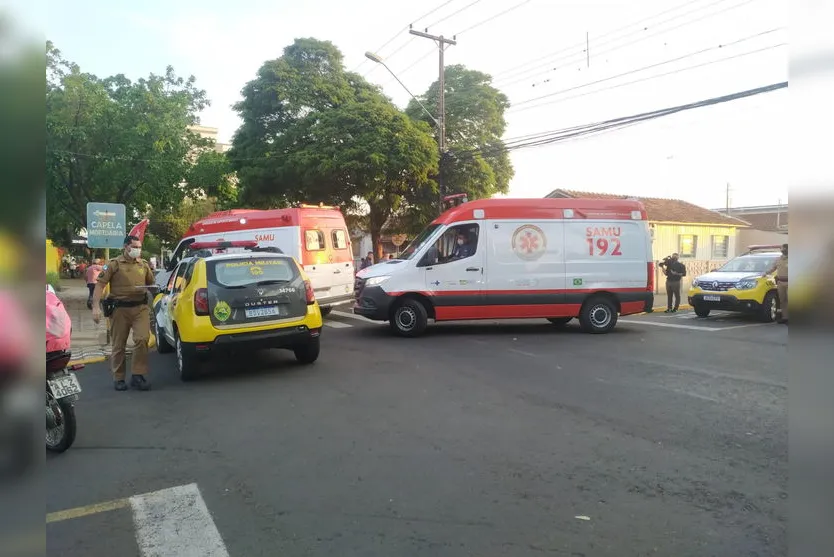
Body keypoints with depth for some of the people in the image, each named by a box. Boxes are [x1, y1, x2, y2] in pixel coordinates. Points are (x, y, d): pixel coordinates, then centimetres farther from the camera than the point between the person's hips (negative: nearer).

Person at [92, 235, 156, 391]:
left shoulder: (144, 265, 11)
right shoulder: (114, 264, -1)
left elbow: (151, 283, 24)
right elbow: (100, 285, -4)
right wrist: (96, 307, -13)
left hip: (140, 308, 2)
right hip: (119, 309, -2)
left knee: (142, 339, -14)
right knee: (118, 345, 7)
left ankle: (138, 375, -4)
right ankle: (118, 378, 20)